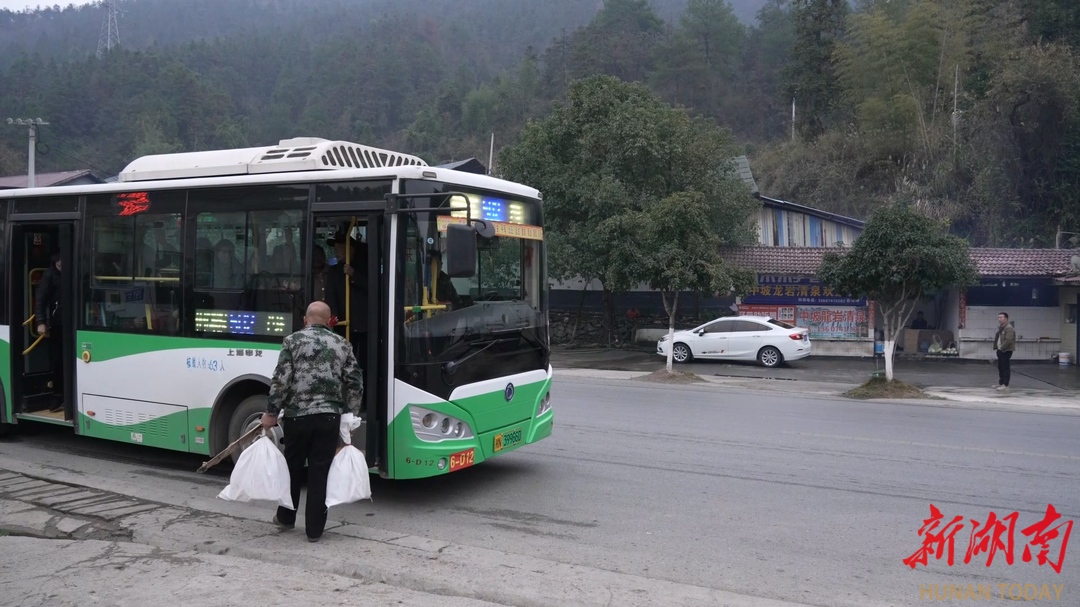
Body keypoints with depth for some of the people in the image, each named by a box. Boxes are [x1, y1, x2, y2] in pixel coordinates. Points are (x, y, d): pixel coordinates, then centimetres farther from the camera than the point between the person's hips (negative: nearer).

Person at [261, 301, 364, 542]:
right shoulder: (342, 345, 8)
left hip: (297, 415, -1)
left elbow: (281, 380, -7)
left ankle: (286, 518, 32)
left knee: (292, 468, 17)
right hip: (329, 417, 1)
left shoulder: (293, 340, 1)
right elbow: (355, 383, 5)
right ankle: (314, 529, 9)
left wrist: (271, 412, 1)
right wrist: (351, 415, 13)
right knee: (320, 472, 5)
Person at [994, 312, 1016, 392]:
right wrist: (996, 347, 11)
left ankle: (1005, 385, -7)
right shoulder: (1000, 328, 16)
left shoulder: (1009, 328, -17)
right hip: (1000, 351, 10)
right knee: (1000, 367, 16)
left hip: (1006, 351, -10)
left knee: (1005, 367, -9)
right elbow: (997, 338, 22)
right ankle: (1000, 383, 25)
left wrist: (1001, 348, -19)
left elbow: (1008, 340, -25)